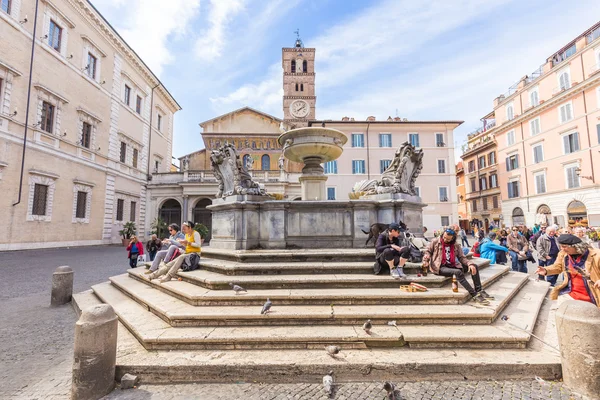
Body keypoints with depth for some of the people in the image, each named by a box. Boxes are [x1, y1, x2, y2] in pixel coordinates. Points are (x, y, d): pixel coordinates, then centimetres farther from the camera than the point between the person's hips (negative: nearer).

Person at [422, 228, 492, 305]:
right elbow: (428, 251, 5)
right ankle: (474, 295, -31)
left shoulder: (456, 245, 8)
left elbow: (462, 257, 5)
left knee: (474, 266, -6)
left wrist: (470, 263, -15)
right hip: (440, 267, -6)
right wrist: (425, 260, -14)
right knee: (458, 272, -33)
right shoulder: (435, 242, -1)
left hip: (452, 266, 6)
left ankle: (479, 291, -5)